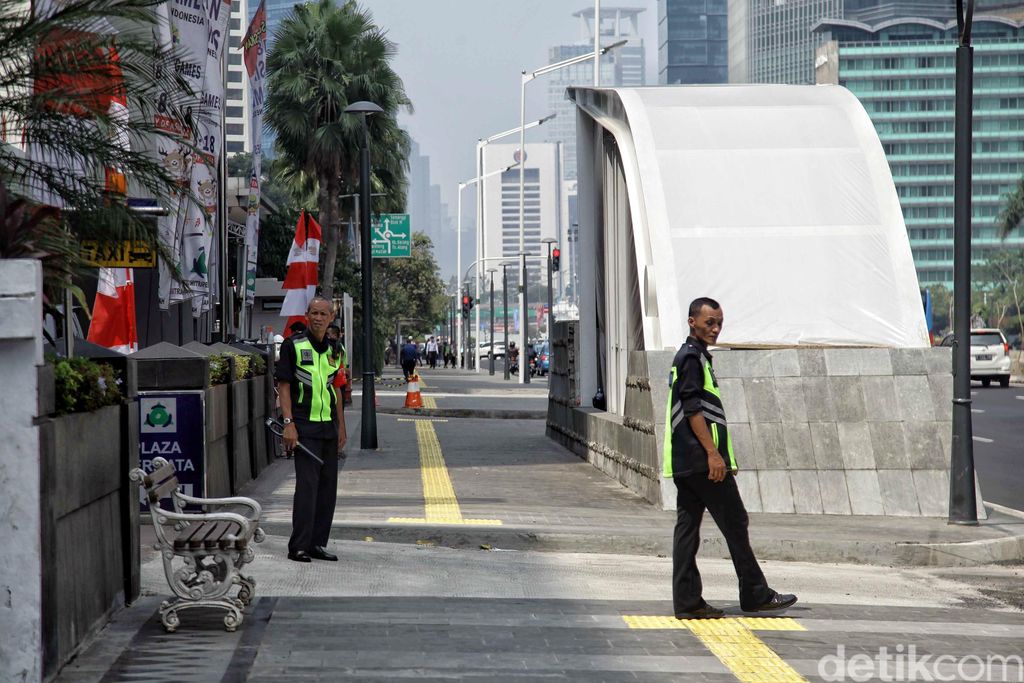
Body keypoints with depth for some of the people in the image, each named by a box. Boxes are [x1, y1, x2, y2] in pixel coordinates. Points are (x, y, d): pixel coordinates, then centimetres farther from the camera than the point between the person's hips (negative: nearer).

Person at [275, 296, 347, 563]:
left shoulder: (333, 350, 13)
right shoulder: (293, 345, -5)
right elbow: (283, 386, -7)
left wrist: (341, 428, 17)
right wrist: (288, 423, -16)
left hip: (329, 427, 6)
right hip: (304, 426, -6)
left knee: (328, 486, 8)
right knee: (307, 484, -11)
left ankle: (318, 544, 16)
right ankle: (299, 547, -7)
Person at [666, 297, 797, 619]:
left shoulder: (691, 356, 21)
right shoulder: (692, 357, -10)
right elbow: (693, 410, -18)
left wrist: (719, 453, 26)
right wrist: (713, 453, -21)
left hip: (684, 461, 10)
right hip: (701, 459, -10)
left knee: (687, 526, 5)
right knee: (734, 522, -3)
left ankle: (687, 601, 5)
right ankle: (755, 595, 2)